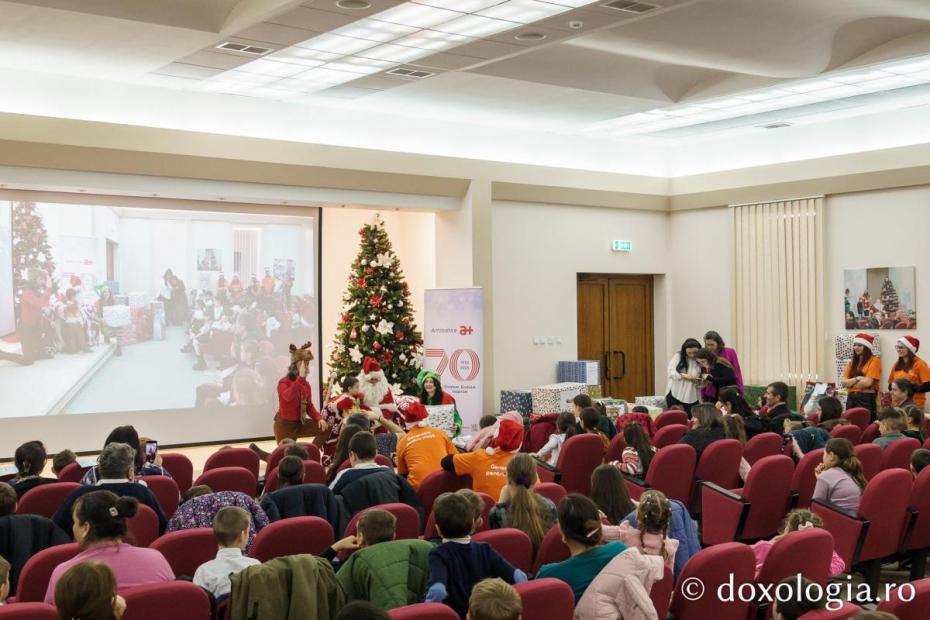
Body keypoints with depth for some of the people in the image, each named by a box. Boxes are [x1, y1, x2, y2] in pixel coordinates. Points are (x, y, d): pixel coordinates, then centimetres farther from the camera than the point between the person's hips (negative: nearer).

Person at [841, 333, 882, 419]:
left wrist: (850, 383, -1)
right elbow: (843, 382, 6)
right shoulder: (852, 362, 15)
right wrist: (857, 379, -11)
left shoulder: (874, 361, -2)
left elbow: (867, 382, -12)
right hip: (851, 398, 6)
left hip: (866, 399, -6)